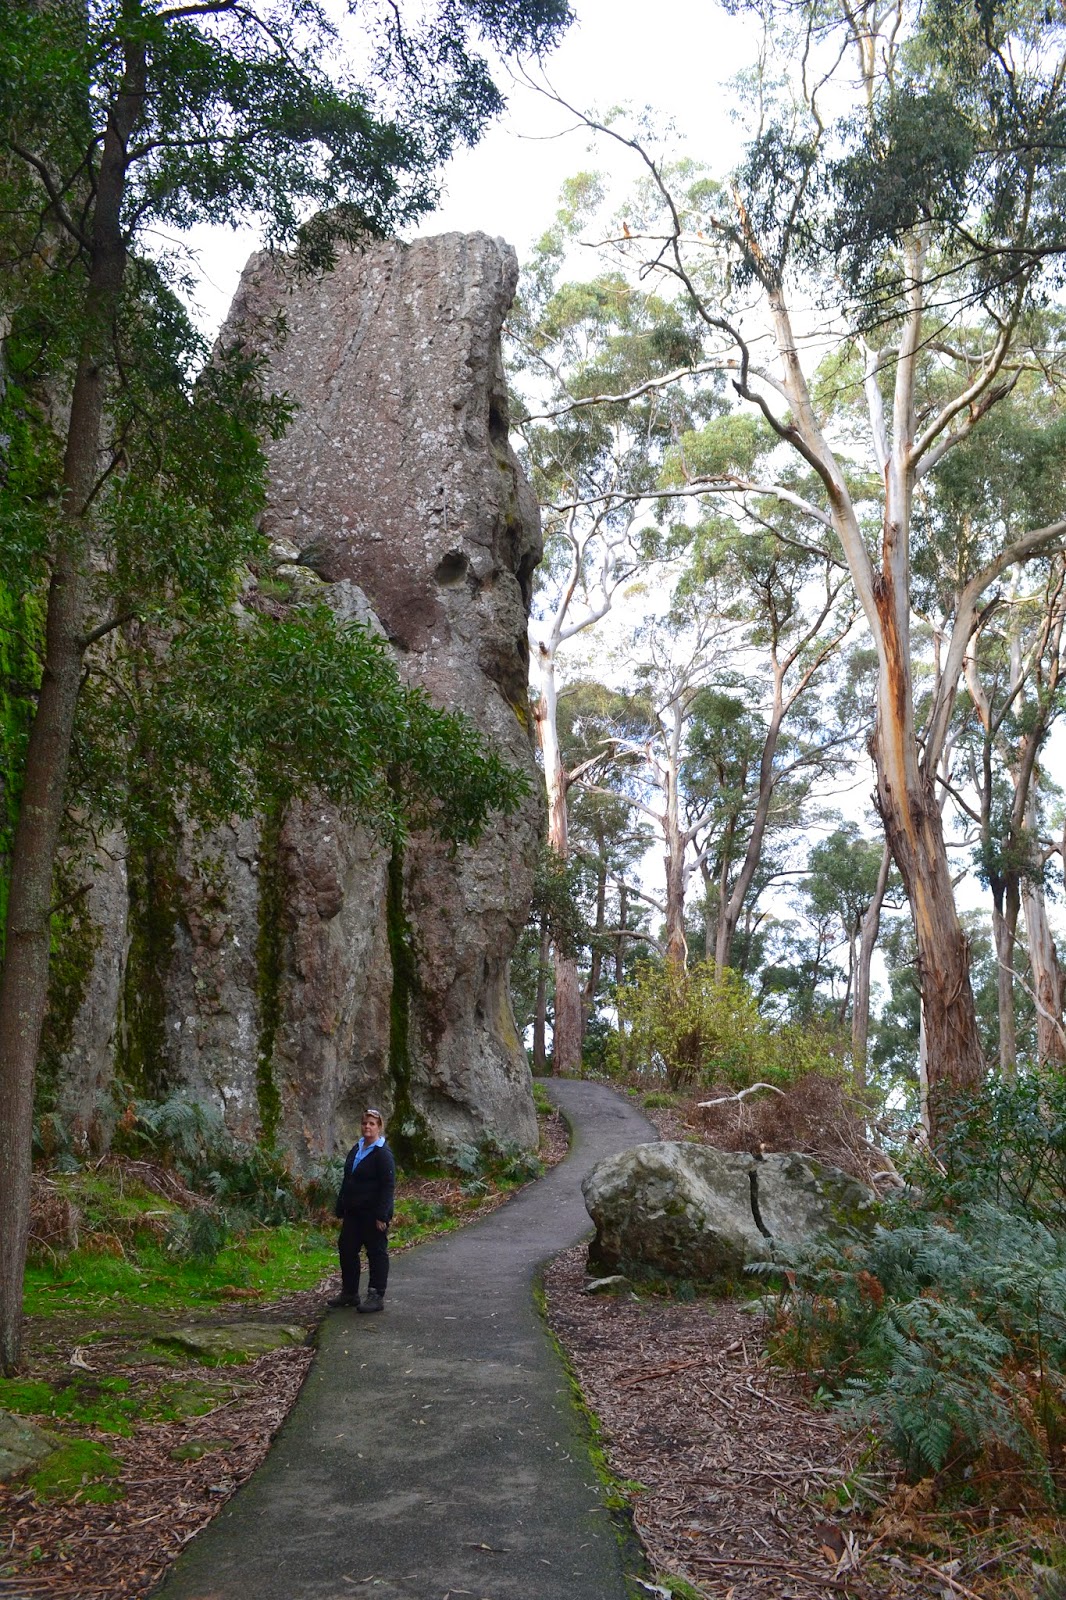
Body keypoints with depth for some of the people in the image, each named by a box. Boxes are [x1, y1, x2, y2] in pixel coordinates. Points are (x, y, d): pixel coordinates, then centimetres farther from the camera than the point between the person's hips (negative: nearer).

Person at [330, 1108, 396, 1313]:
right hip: (353, 1212, 9)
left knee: (376, 1252, 1)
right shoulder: (356, 1150, 13)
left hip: (373, 1214, -9)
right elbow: (347, 1181, 17)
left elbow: (388, 1186, -17)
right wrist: (341, 1210, 14)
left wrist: (382, 1215, -21)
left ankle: (377, 1296, 9)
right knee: (346, 1249, 12)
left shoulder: (383, 1153, -13)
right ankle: (349, 1293, 26)